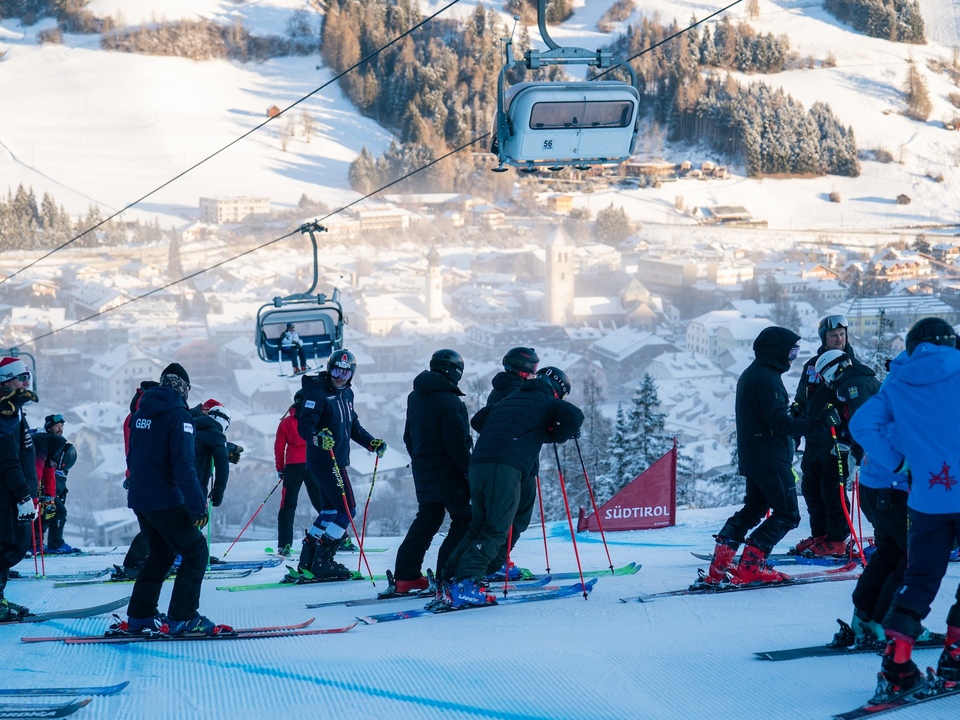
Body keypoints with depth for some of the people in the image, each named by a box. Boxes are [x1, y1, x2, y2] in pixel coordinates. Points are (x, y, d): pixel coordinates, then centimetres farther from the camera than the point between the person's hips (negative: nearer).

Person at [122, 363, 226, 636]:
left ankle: (139, 616, 19)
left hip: (139, 498, 8)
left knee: (161, 553, 20)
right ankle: (182, 618, -8)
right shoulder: (178, 416, -13)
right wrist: (198, 505, -22)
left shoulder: (141, 414, 12)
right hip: (165, 500, -8)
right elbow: (184, 465, -21)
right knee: (195, 552, -2)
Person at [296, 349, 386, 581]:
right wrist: (318, 438, -42)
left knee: (331, 511, 14)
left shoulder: (346, 395, 13)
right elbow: (304, 425, -23)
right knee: (347, 510, -10)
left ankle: (307, 563, 19)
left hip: (337, 461, 10)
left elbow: (353, 427, 22)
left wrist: (372, 443, 11)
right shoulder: (318, 393, -14)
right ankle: (322, 564, -8)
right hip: (324, 461, -10)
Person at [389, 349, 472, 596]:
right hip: (448, 473, -9)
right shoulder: (449, 401, -18)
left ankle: (405, 577, 13)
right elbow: (457, 444, -20)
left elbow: (409, 436, 19)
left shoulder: (415, 398, 11)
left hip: (423, 471, 9)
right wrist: (470, 471, -13)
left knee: (426, 519, 16)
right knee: (464, 521, -2)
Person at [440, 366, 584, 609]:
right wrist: (553, 436, 11)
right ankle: (464, 584, -19)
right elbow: (574, 417, -5)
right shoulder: (547, 402, 12)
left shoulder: (509, 399, 31)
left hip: (478, 464, 7)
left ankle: (450, 580, 7)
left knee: (479, 525, 14)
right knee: (496, 530, -8)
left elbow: (477, 420, 36)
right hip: (506, 468, -7)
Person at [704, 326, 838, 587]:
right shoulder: (767, 378, -17)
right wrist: (818, 422, -25)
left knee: (753, 509, 17)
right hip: (771, 459, -10)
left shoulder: (750, 375, 16)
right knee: (787, 514, -3)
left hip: (752, 457, 10)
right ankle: (750, 567, -8)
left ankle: (719, 568, 11)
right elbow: (781, 423, -23)